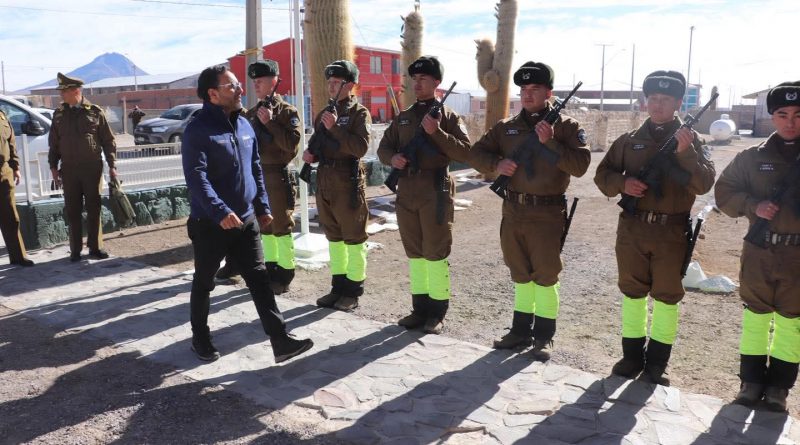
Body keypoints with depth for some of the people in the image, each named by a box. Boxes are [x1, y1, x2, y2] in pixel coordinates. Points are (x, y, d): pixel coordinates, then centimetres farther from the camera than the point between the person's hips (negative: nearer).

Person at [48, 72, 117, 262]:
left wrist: (111, 165, -2)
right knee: (72, 210, 4)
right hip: (69, 169, 2)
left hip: (92, 168, -2)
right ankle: (75, 250, 12)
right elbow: (54, 144, 12)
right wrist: (53, 167, 6)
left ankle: (95, 247, 13)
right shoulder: (59, 114, 8)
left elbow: (108, 141, 2)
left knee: (94, 209, 3)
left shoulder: (95, 112, 0)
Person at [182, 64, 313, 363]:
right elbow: (196, 177, -24)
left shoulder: (244, 125, 8)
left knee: (259, 280, 4)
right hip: (210, 224, -6)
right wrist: (221, 212, -33)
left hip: (246, 221, 6)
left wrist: (263, 207, 13)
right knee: (204, 283, 12)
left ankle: (280, 341, 6)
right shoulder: (198, 129, -14)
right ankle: (200, 338, 31)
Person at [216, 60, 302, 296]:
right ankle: (271, 266, 27)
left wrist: (270, 123, -20)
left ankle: (285, 272, 9)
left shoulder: (287, 112, -6)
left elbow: (292, 144, -18)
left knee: (281, 225, 0)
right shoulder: (251, 113, 13)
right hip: (255, 173, 7)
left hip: (277, 175, -6)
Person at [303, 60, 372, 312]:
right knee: (333, 237, 13)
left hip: (348, 182, -7)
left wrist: (335, 127, -22)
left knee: (353, 238, 1)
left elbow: (361, 147, -18)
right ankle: (338, 286, 24)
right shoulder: (324, 113, 16)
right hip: (324, 181, 7)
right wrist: (309, 153, 3)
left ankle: (353, 292, 10)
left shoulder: (359, 113, -5)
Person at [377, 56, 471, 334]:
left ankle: (437, 312, 10)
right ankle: (420, 308, 22)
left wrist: (436, 132, -20)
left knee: (435, 253, -1)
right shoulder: (403, 117, 15)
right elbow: (384, 146, 15)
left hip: (435, 191, -5)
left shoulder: (448, 116, 0)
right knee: (414, 252, 11)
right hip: (407, 191, 6)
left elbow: (465, 153, -10)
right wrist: (392, 158, -8)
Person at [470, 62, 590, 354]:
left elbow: (580, 165, -13)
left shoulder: (565, 125, -3)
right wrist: (496, 164, -12)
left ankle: (543, 336, 17)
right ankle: (521, 330, 28)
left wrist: (550, 142, -22)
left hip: (547, 213, -4)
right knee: (520, 275, 15)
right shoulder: (506, 127, 9)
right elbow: (477, 153, 8)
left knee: (545, 277, 2)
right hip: (513, 211, 5)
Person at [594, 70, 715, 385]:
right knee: (632, 293, 11)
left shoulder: (691, 140, 1)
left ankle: (657, 363, 20)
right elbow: (603, 175, 8)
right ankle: (632, 356, 25)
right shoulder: (630, 140, 7)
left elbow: (704, 184, -10)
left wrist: (685, 152, -24)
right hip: (632, 229, 2)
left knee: (666, 297, 6)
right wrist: (623, 183, -12)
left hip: (672, 232, -2)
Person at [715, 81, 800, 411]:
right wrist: (753, 206, -11)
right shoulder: (754, 157, 2)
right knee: (755, 314, 10)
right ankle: (751, 380, 23)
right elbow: (724, 191, 5)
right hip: (759, 250, 0)